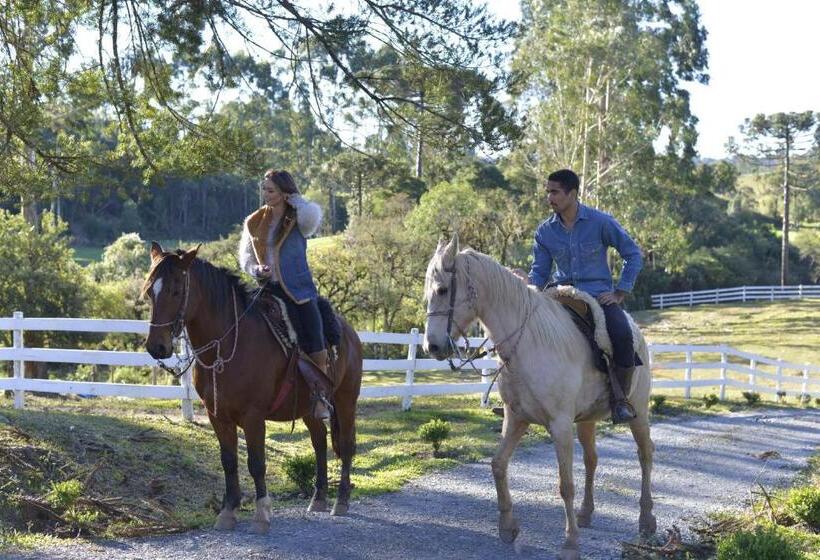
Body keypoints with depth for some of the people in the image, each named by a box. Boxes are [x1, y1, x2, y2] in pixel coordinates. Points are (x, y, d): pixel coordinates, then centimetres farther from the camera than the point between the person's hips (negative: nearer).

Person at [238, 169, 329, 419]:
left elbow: (312, 215, -25)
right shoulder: (254, 223, 11)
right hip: (268, 290, 3)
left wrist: (295, 199, -7)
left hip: (299, 290, -3)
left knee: (316, 352, -10)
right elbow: (245, 257, 14)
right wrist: (256, 270, -8)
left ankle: (321, 401, 0)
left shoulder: (297, 221, -1)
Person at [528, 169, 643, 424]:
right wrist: (530, 288, -16)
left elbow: (633, 255, 2)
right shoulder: (545, 231, 5)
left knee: (622, 335, -32)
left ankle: (620, 398, -13)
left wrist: (620, 293, -5)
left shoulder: (601, 222, -4)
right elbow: (539, 271, 8)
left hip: (599, 295, -3)